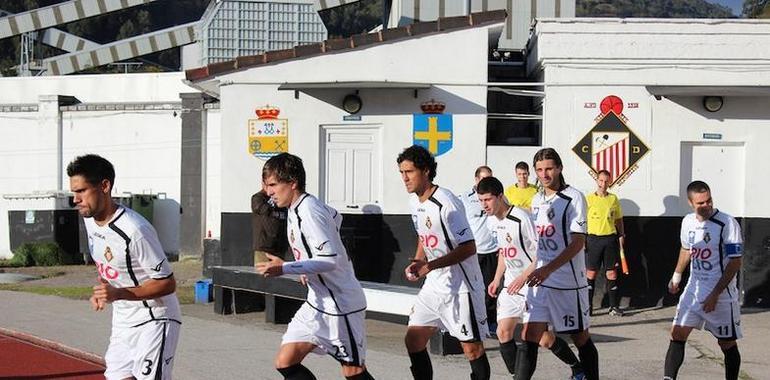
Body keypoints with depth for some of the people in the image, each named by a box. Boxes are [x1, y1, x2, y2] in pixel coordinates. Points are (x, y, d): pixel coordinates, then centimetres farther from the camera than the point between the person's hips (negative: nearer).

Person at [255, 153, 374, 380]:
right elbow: (335, 218, 28)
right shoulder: (297, 209, 8)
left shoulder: (308, 211, -21)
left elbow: (331, 260, -28)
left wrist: (284, 269, -30)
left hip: (341, 304, -9)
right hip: (317, 303, 9)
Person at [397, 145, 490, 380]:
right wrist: (417, 264, 5)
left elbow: (469, 248, -22)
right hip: (434, 285, 8)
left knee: (472, 348, -2)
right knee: (413, 340, 4)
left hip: (461, 287, -8)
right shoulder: (415, 202, 7)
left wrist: (429, 266, -25)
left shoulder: (445, 203, -20)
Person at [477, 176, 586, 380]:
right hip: (511, 284, 8)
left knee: (544, 338, -4)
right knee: (503, 332, -4)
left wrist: (523, 277, -23)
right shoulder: (492, 220, 5)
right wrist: (497, 279, 16)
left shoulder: (521, 218, -22)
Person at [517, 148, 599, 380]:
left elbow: (578, 242, -16)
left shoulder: (574, 198, -10)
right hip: (539, 281, 6)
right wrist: (530, 272, 16)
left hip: (568, 282, -6)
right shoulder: (536, 200, 11)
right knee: (529, 338, -2)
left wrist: (548, 269, -25)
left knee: (581, 338, 6)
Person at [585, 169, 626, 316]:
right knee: (591, 273, 1)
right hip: (593, 238, -2)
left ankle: (614, 306, 10)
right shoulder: (588, 199, 0)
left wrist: (621, 235, 8)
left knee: (612, 273, 3)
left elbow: (619, 220, 16)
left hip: (610, 238, 2)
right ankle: (588, 305, 8)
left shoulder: (613, 199, 8)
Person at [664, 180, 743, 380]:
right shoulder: (688, 222, 3)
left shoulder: (727, 223, -16)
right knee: (677, 335, -2)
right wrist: (676, 277, 30)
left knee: (727, 343, 4)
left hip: (721, 293, -5)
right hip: (694, 288, 6)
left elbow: (736, 262, -16)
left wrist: (715, 294, -19)